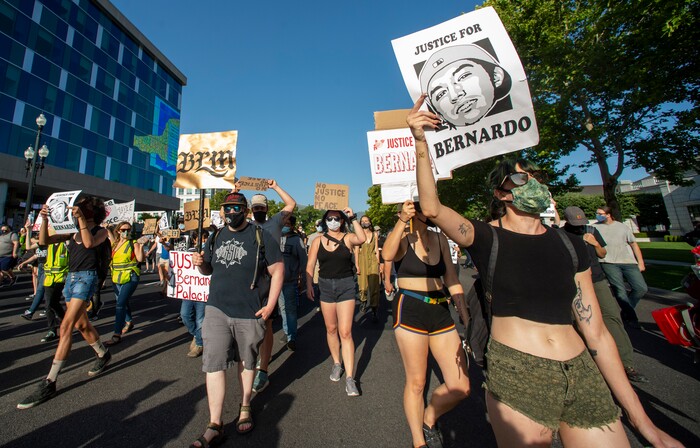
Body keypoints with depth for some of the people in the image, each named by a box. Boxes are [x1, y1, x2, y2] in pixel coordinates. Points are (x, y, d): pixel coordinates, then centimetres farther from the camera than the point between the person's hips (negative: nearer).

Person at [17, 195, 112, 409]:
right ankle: (103, 355, 32)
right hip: (70, 277, 7)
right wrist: (45, 219, -6)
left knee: (66, 326, -12)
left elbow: (89, 243, -21)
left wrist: (82, 219, -22)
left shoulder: (100, 230, -2)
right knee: (81, 324, 15)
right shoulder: (72, 231, 14)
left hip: (86, 277, -7)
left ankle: (49, 383, -7)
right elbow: (44, 241, 6)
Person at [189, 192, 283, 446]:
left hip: (249, 313, -3)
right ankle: (214, 426, 20)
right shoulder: (216, 237, 9)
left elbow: (277, 271, -8)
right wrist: (200, 263, -4)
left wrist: (269, 305, -12)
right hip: (217, 310, 3)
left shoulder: (260, 236, -7)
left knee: (247, 362, 15)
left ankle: (245, 408, 39)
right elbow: (209, 270, 20)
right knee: (213, 364, 2)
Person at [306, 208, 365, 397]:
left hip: (345, 285, -3)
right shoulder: (318, 241, 3)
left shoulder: (347, 238, -4)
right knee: (331, 329, 16)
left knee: (345, 332, -4)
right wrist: (309, 285, -8)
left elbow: (361, 239, -26)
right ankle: (337, 363, 38)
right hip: (325, 286, 3)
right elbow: (310, 265, 1)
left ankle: (349, 378, 7)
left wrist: (353, 219, -21)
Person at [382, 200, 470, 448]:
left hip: (441, 312, 5)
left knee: (460, 387, 7)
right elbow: (387, 255, -29)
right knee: (416, 382, 9)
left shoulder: (440, 239, 7)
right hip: (410, 311, -5)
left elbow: (451, 279, 11)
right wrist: (401, 221, -36)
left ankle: (429, 419, 37)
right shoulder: (403, 239, -6)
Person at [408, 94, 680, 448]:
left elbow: (596, 331, 7)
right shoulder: (486, 238, -7)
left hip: (584, 376, 5)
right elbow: (432, 208, -25)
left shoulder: (571, 246, 5)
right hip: (516, 375, -4)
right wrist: (421, 143, -34)